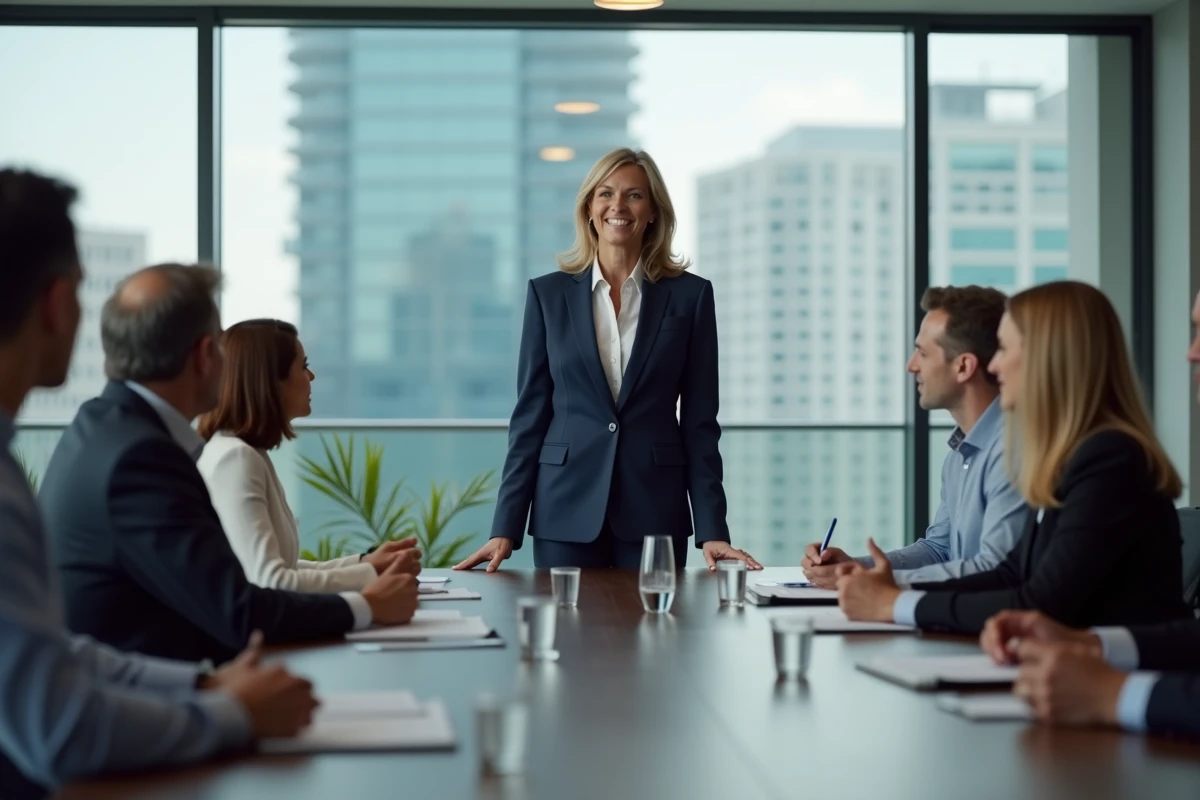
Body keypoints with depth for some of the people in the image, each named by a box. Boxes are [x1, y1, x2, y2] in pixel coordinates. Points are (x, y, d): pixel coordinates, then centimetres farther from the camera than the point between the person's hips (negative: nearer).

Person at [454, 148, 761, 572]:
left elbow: (700, 421, 3)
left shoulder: (689, 295, 3)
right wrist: (505, 529, -2)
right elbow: (530, 414, 4)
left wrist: (712, 530, -3)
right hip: (567, 511, 0)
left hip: (655, 513, 0)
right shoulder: (548, 293, 5)